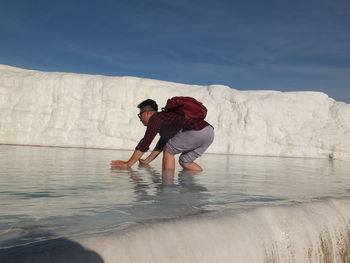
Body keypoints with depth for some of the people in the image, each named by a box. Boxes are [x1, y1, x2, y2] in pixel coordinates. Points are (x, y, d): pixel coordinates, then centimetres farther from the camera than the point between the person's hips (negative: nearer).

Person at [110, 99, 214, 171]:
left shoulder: (156, 118, 3)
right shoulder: (166, 117, 31)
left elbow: (144, 144, -1)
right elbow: (160, 145, 39)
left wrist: (128, 164, 4)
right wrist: (146, 161, 42)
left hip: (197, 131, -9)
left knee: (168, 150, 6)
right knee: (184, 161, 19)